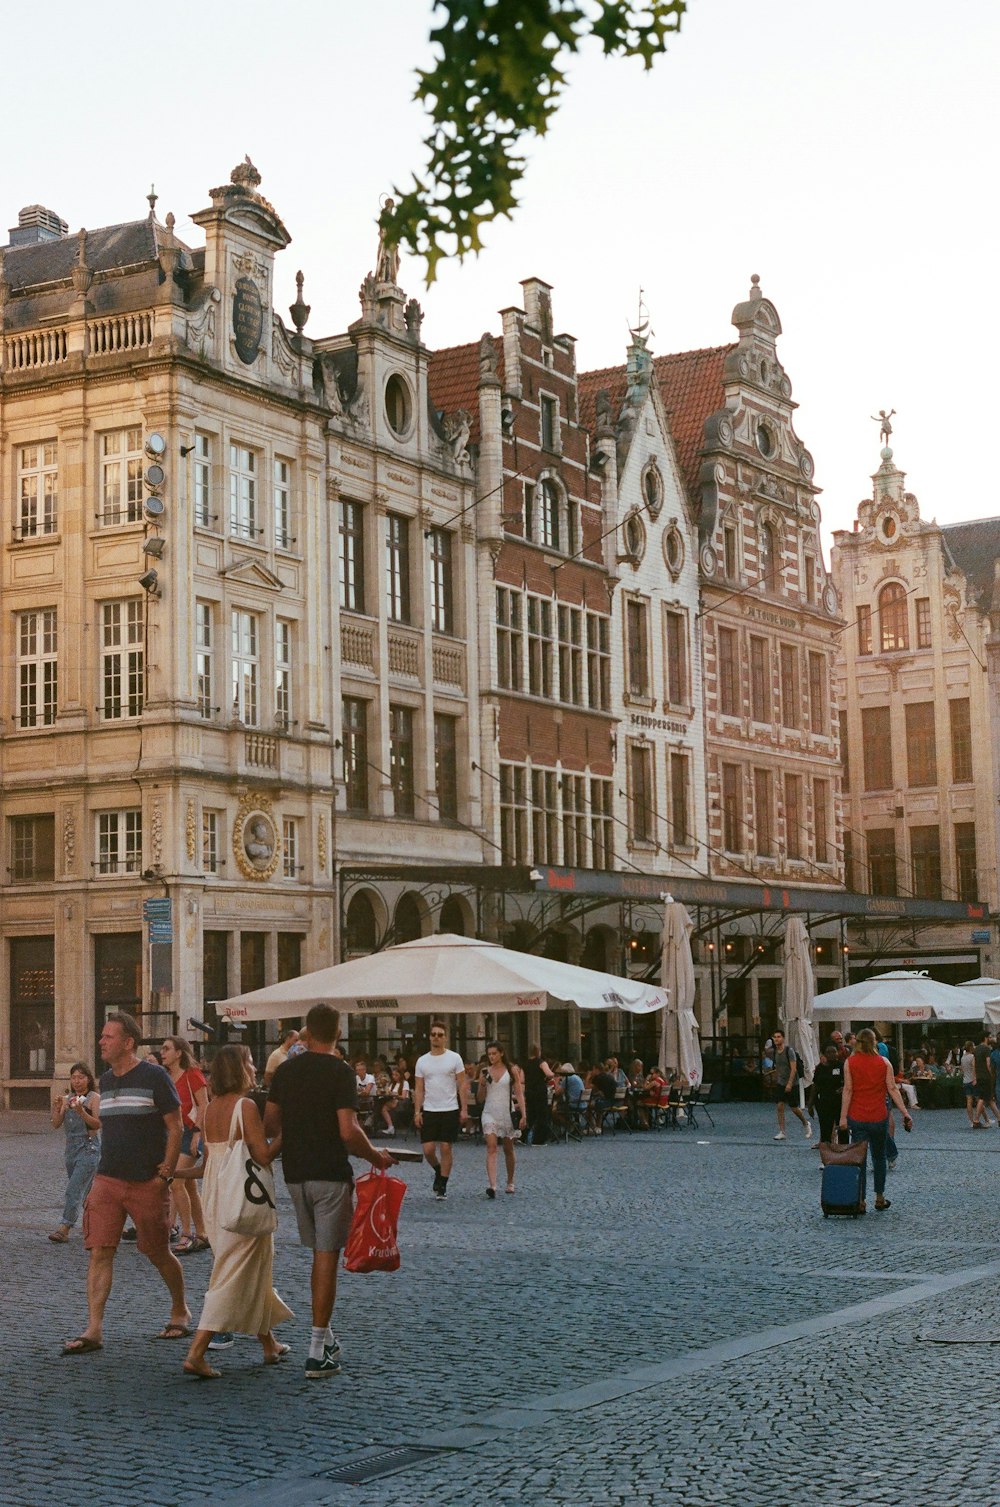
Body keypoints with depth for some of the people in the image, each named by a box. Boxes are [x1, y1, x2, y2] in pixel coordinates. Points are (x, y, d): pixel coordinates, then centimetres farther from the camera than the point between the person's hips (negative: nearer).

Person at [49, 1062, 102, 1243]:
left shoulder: (94, 1098, -5)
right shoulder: (67, 1099, 11)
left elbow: (97, 1124, -14)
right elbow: (56, 1125, 5)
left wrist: (81, 1112, -27)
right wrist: (57, 1109, -12)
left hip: (89, 1148, -7)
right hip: (71, 1147, 7)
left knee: (74, 1189, -14)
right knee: (85, 1190, 14)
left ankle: (64, 1229, -19)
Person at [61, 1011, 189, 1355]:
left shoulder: (154, 1077, -8)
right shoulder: (105, 1082, 11)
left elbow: (175, 1127, -8)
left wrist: (165, 1173, -12)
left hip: (148, 1184, -5)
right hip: (107, 1181, 5)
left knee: (158, 1252, 7)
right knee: (100, 1252, -6)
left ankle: (180, 1312, 29)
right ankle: (94, 1330, -8)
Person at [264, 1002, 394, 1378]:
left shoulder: (286, 1070, 6)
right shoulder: (340, 1071, -11)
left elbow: (269, 1125, 12)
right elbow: (348, 1131, -18)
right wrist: (375, 1156, -2)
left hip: (295, 1173, 6)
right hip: (330, 1174, -6)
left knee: (320, 1252, 19)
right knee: (327, 1255, -4)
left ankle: (325, 1338, 25)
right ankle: (318, 1353, -6)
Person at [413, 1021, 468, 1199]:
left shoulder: (454, 1058, -2)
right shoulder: (422, 1061, 5)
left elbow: (463, 1085, -2)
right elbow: (419, 1089, 7)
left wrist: (464, 1109, -8)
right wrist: (417, 1112, 0)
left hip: (450, 1111, -2)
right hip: (429, 1111, 2)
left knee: (445, 1148, 0)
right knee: (428, 1149, -3)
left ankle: (442, 1186, 8)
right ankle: (439, 1171, 27)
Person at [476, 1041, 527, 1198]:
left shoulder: (512, 1070, 1)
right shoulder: (485, 1072, 7)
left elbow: (519, 1093, 0)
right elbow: (480, 1099, 10)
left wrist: (523, 1114, -9)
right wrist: (482, 1084, -9)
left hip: (507, 1113, -1)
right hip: (490, 1113, 1)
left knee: (508, 1150, 12)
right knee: (491, 1148, -15)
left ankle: (510, 1183, 31)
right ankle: (492, 1185, -26)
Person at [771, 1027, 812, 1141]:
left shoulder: (789, 1050, -15)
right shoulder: (776, 1052, 5)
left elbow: (793, 1068, -19)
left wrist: (789, 1084, -24)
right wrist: (776, 1081, 17)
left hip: (792, 1084, -5)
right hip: (780, 1084, 6)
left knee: (794, 1108, 1)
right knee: (779, 1107, -5)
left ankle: (806, 1124, 27)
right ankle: (781, 1132, -2)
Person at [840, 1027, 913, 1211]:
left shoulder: (850, 1062, -2)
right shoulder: (884, 1062, 1)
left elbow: (848, 1090, -7)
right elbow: (892, 1089, -3)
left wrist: (843, 1117, -6)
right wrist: (905, 1113, -1)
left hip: (857, 1118, -1)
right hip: (879, 1118, 1)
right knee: (879, 1157, 15)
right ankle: (880, 1198, 18)